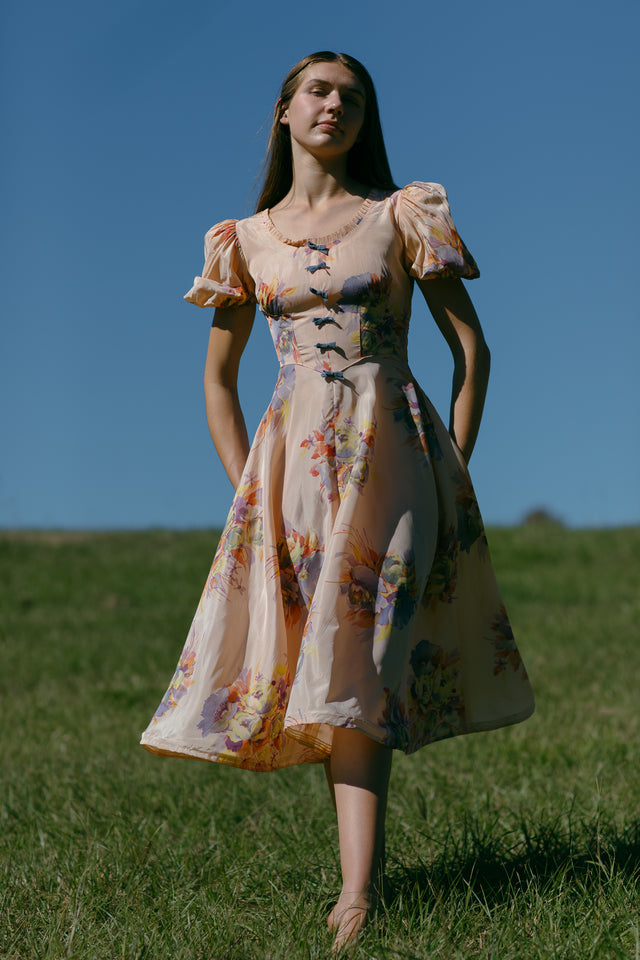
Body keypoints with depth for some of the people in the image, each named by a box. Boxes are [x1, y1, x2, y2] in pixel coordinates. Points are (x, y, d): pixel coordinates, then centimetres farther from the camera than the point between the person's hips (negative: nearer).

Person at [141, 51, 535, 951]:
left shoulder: (400, 215, 4)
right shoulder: (247, 238, 12)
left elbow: (471, 348, 5)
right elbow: (218, 379, 19)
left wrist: (449, 474, -2)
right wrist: (246, 488, 8)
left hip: (384, 450, -3)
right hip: (287, 465, 4)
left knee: (352, 656, -15)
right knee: (300, 658, -1)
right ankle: (364, 870, 9)